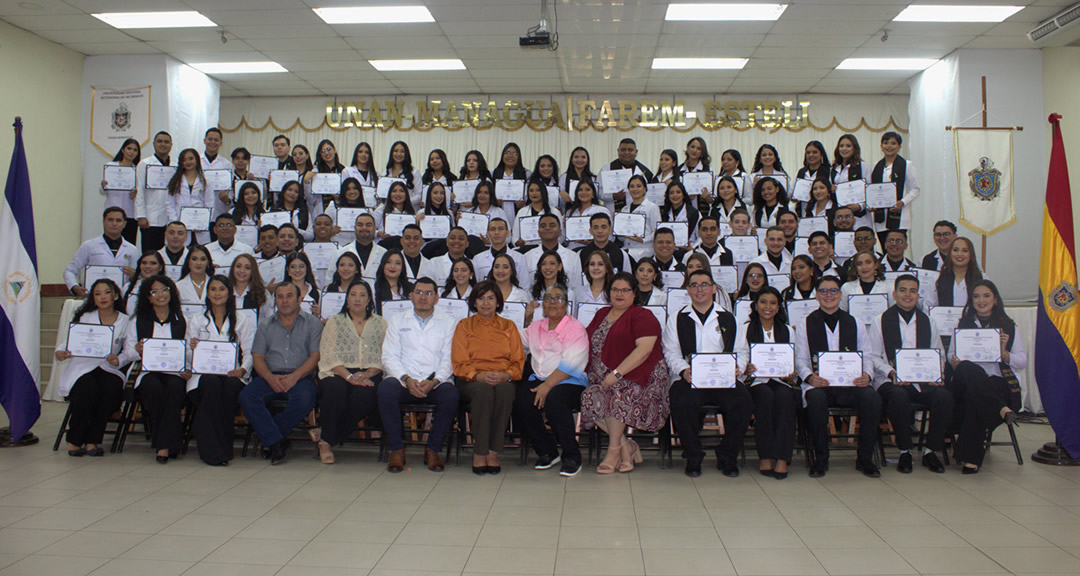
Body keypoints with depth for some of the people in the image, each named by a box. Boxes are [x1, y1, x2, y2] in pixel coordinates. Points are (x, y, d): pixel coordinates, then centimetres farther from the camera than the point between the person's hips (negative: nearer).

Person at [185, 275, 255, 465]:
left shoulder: (243, 321, 17)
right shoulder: (196, 321, 20)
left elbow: (249, 353, 7)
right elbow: (189, 357, 12)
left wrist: (242, 369, -14)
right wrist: (192, 348, -13)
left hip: (231, 374, 0)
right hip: (203, 374, 0)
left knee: (231, 385, -37)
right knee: (213, 384, -36)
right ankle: (214, 450, -33)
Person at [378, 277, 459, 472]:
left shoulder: (448, 323, 15)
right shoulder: (397, 320, 16)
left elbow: (449, 359, 5)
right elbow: (389, 357, 5)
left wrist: (433, 381, -14)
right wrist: (407, 379, -13)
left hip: (435, 383, 0)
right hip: (403, 381, 0)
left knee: (451, 394, -33)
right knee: (385, 389, -33)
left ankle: (433, 449, -14)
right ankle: (396, 449, -18)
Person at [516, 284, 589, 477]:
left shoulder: (575, 328, -1)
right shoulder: (535, 327, 21)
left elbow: (570, 364, -12)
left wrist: (547, 385, -20)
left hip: (569, 382, -5)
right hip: (539, 379, 5)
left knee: (554, 400, -35)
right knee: (521, 400, -24)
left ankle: (572, 457, -16)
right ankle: (546, 452, -5)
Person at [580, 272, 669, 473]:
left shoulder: (642, 316, -1)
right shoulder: (602, 314, 20)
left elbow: (644, 350, -15)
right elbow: (587, 341, 27)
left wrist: (617, 374, -22)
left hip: (636, 376, -6)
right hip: (603, 377, 6)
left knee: (620, 394, -35)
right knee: (591, 396, -24)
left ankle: (614, 450, -17)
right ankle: (627, 447, -11)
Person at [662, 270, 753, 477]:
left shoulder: (728, 319, 17)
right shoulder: (676, 319, 13)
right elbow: (671, 353, 5)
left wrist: (735, 369, -10)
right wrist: (684, 370, -14)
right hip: (689, 379, -1)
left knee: (743, 403, -27)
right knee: (682, 404, -34)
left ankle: (727, 457, -5)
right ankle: (693, 457, -10)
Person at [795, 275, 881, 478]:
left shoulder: (855, 324, 17)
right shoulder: (805, 326, 11)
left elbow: (867, 356, 13)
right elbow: (800, 360, 5)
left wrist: (866, 375, -9)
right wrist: (809, 377, -17)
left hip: (851, 384, 2)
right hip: (819, 384, -2)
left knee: (873, 398, -29)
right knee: (816, 399, -37)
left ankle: (865, 458, -10)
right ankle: (820, 458, -16)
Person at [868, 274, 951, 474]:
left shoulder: (928, 323, 18)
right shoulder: (880, 321, 8)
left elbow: (939, 355, 16)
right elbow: (874, 357, 2)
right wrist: (891, 373, -15)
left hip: (924, 381, 3)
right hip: (891, 381, -3)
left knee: (944, 396, -29)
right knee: (899, 396, -37)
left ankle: (930, 450, -10)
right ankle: (905, 452, -16)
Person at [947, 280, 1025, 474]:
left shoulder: (1008, 326, 15)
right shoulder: (963, 324, 20)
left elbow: (1023, 361, 11)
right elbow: (952, 354, 16)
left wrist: (1004, 353, -10)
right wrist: (955, 362, -8)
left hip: (1000, 382, -1)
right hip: (968, 382, 1)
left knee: (975, 400, -38)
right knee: (966, 370, -39)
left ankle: (971, 457, -33)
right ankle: (1002, 410, -47)